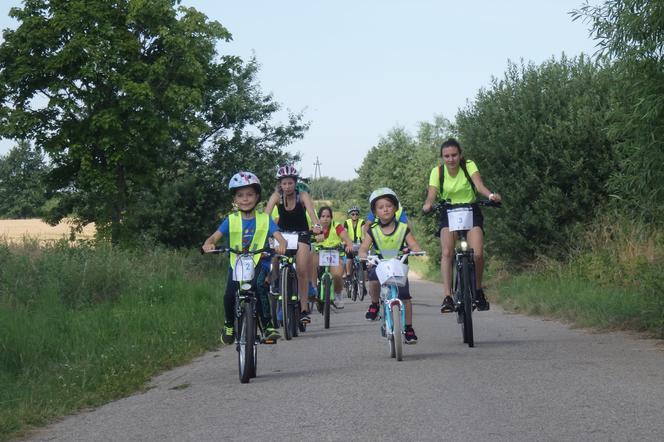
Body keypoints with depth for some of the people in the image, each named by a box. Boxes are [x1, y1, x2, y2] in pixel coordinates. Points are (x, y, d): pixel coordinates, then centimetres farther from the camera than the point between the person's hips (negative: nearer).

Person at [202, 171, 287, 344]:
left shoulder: (264, 219, 1)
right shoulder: (231, 220, 2)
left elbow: (279, 237, -11)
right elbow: (215, 236, -8)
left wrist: (281, 245, -35)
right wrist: (208, 244, -32)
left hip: (259, 262, -1)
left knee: (259, 287, -32)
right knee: (229, 295, -19)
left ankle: (268, 326, -19)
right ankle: (229, 324, 12)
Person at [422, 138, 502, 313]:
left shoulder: (469, 165, -13)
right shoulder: (437, 171, -10)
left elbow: (479, 185, -27)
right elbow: (432, 194, -21)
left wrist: (491, 195, -49)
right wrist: (427, 205, -45)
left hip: (471, 211, -1)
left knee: (477, 254, -17)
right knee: (447, 252, -22)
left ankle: (478, 289, 8)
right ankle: (447, 296, -22)